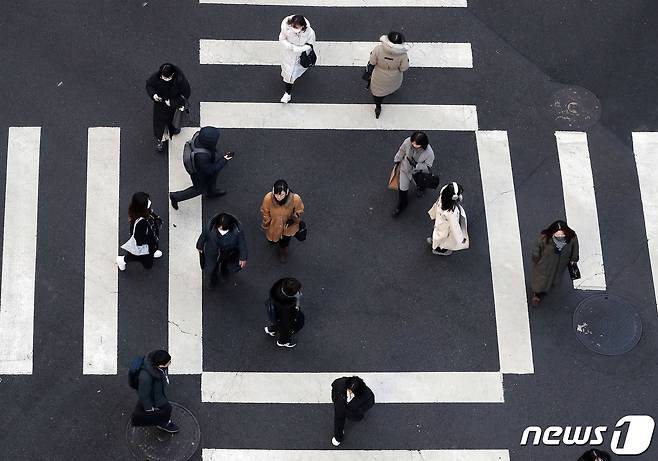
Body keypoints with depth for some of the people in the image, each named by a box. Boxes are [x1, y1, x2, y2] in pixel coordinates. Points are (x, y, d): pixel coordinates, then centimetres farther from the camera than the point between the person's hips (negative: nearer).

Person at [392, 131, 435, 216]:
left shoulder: (429, 153, -40)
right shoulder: (407, 142, -34)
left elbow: (427, 166, -23)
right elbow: (401, 151, -10)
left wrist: (416, 164, -39)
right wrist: (397, 160, 7)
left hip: (417, 173, -1)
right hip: (405, 169, 1)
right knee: (402, 189, 11)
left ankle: (420, 187, 69)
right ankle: (400, 206, 36)